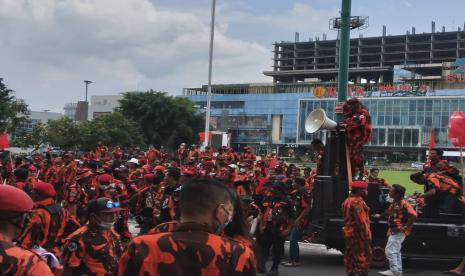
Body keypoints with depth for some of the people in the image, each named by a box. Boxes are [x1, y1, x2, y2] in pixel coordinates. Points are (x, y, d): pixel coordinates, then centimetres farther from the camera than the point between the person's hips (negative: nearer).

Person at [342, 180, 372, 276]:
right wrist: (367, 235, -19)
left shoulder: (347, 201, 14)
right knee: (363, 257, -6)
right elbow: (361, 220, -22)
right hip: (358, 234, -10)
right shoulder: (357, 202, -18)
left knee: (350, 257, 12)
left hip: (348, 232, 10)